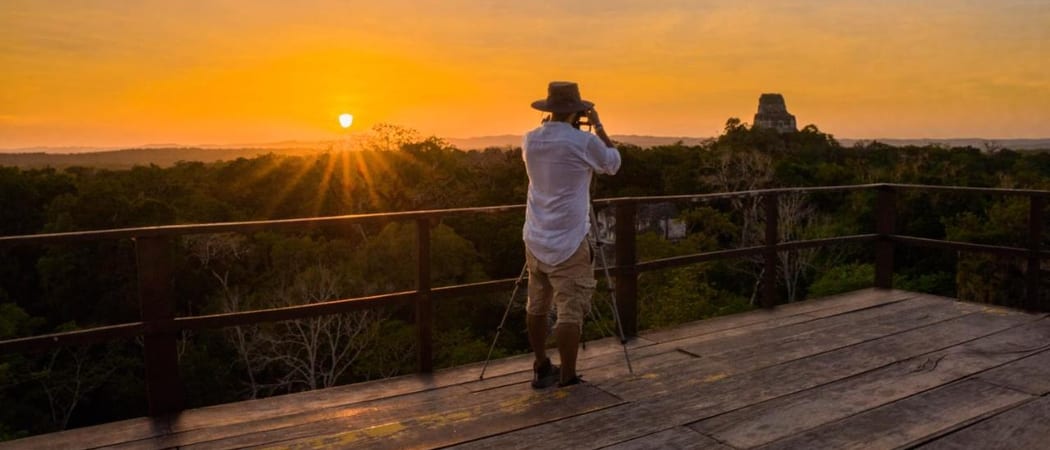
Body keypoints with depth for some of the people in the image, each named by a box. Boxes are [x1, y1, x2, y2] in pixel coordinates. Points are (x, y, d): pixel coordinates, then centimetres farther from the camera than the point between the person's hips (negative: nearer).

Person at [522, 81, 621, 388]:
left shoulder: (530, 140, 5)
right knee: (570, 311, -1)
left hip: (536, 240, 7)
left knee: (537, 306, 14)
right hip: (568, 243, -7)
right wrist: (598, 126, 13)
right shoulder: (583, 142, -12)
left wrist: (550, 124, 23)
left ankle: (542, 368, 24)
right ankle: (567, 377, 3)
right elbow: (613, 163, 7)